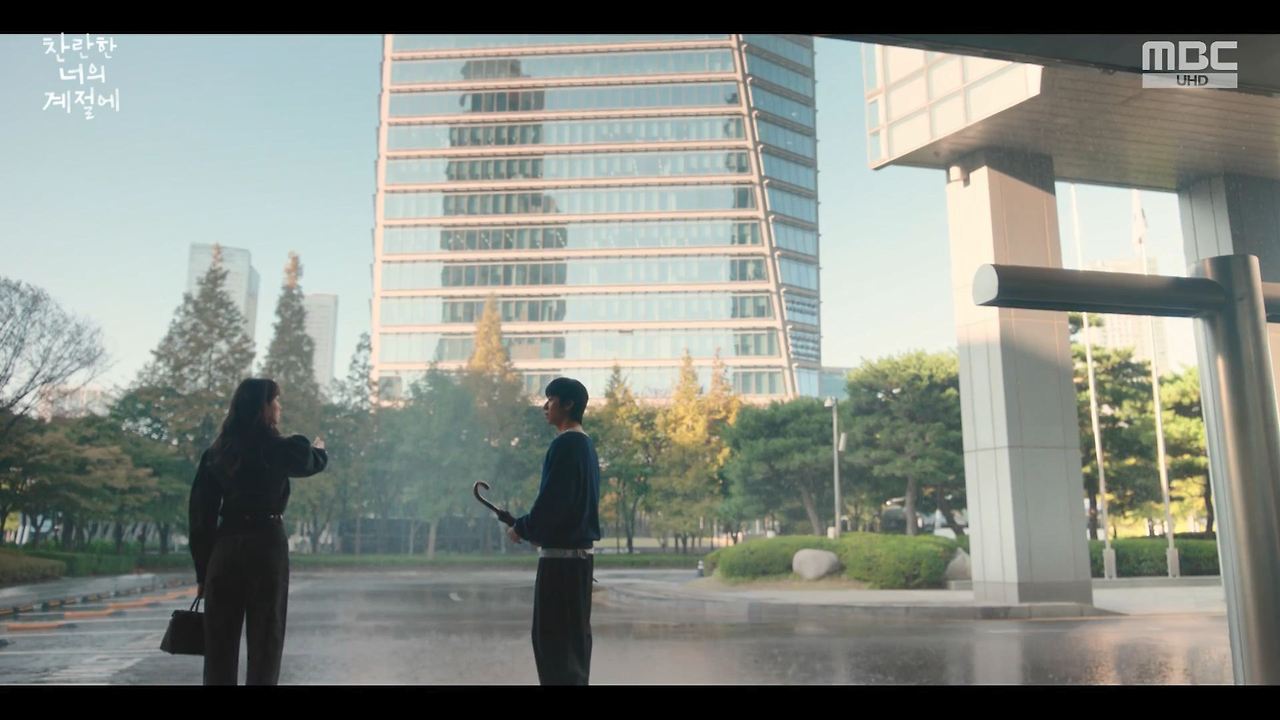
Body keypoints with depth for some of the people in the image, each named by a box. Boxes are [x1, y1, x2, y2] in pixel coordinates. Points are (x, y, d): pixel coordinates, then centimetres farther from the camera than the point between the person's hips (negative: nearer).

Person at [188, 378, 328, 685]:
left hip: (225, 548, 4)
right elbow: (312, 461, 14)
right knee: (264, 641, 5)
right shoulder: (277, 449, -7)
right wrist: (320, 450, 39)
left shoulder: (217, 451, 5)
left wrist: (202, 570, 9)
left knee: (220, 643, 11)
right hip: (266, 547, -4)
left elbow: (201, 513, 5)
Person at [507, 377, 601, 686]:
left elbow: (552, 500, -19)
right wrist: (539, 532, 14)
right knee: (574, 634, 13)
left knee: (552, 636, -3)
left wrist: (523, 529, -4)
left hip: (560, 555, -9)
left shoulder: (565, 444, -14)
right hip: (580, 551, 9)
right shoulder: (586, 444, 15)